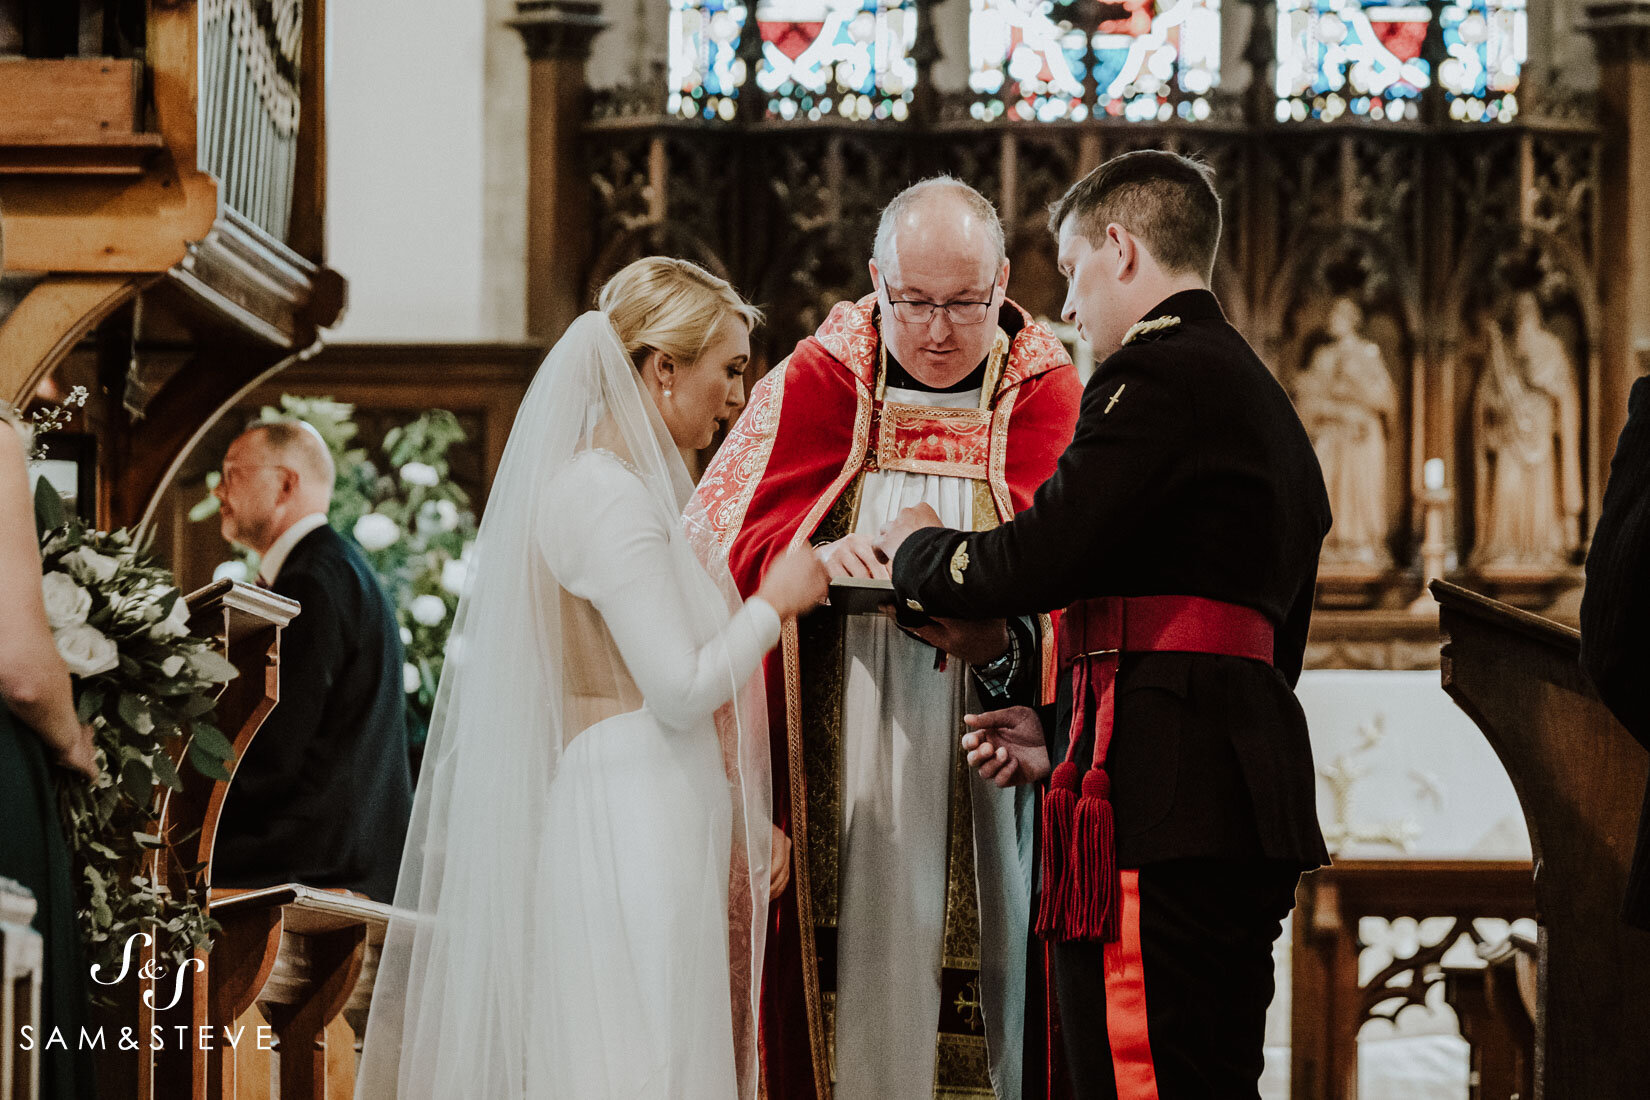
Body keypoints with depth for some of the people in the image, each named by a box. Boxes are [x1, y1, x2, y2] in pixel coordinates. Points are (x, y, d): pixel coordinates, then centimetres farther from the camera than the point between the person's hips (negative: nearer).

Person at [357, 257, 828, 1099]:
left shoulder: (638, 487, 18)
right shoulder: (610, 495, -14)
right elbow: (681, 689, -19)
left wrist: (745, 818, 16)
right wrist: (774, 604, -5)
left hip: (669, 823, 10)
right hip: (633, 830, -10)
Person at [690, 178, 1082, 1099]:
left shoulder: (1043, 393, 1)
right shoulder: (822, 377, 5)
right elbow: (750, 534, -3)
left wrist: (1003, 646, -30)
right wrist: (816, 557, -26)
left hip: (983, 769, 0)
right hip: (842, 769, 1)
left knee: (992, 959, -3)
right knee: (855, 973, -2)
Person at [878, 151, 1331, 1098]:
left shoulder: (1156, 375, -8)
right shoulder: (1267, 401, 23)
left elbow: (1036, 563, -16)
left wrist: (919, 550, 6)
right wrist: (1065, 740, 24)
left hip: (1157, 809, -10)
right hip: (1253, 808, 10)